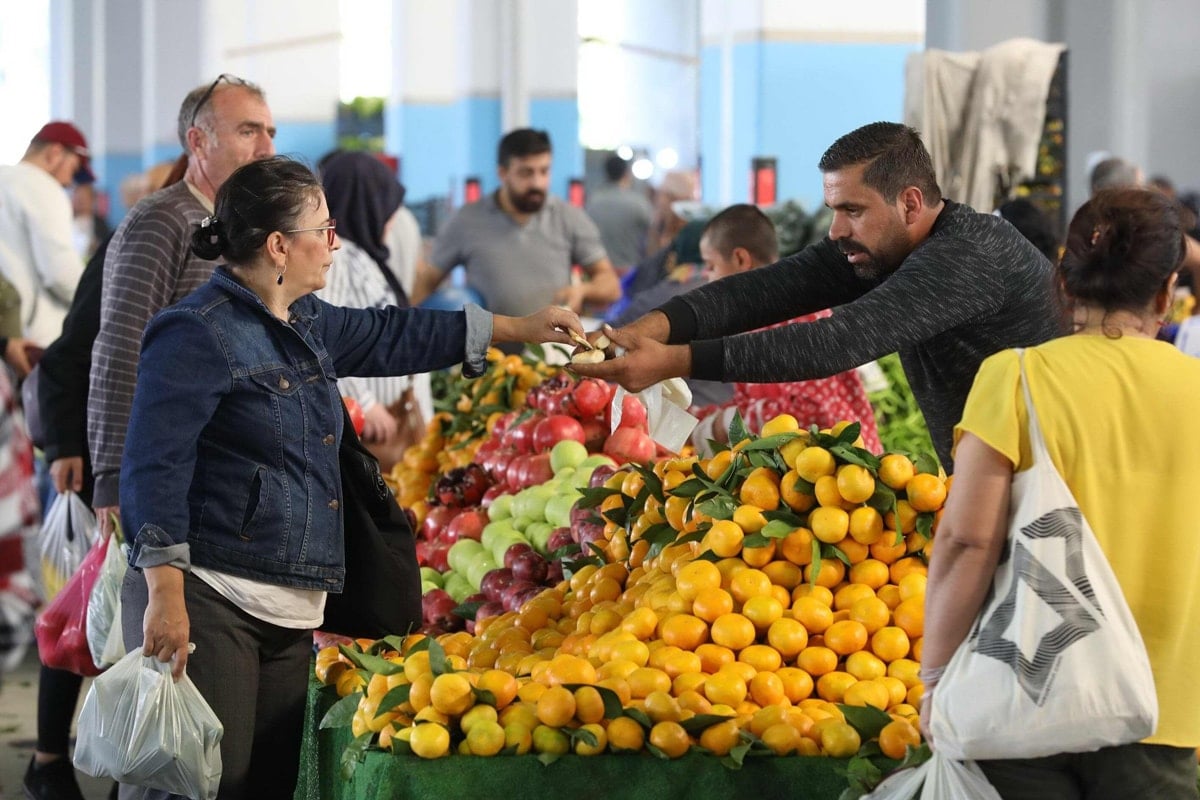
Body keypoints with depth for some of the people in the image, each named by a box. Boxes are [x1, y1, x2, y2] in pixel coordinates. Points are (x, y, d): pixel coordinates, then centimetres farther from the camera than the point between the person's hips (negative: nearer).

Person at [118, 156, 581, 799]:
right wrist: (165, 595, -23)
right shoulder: (197, 335, -12)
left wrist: (518, 329, 37)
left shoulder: (307, 324, 16)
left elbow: (388, 336, 33)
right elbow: (154, 471, -17)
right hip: (208, 603, -9)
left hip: (291, 611, 9)